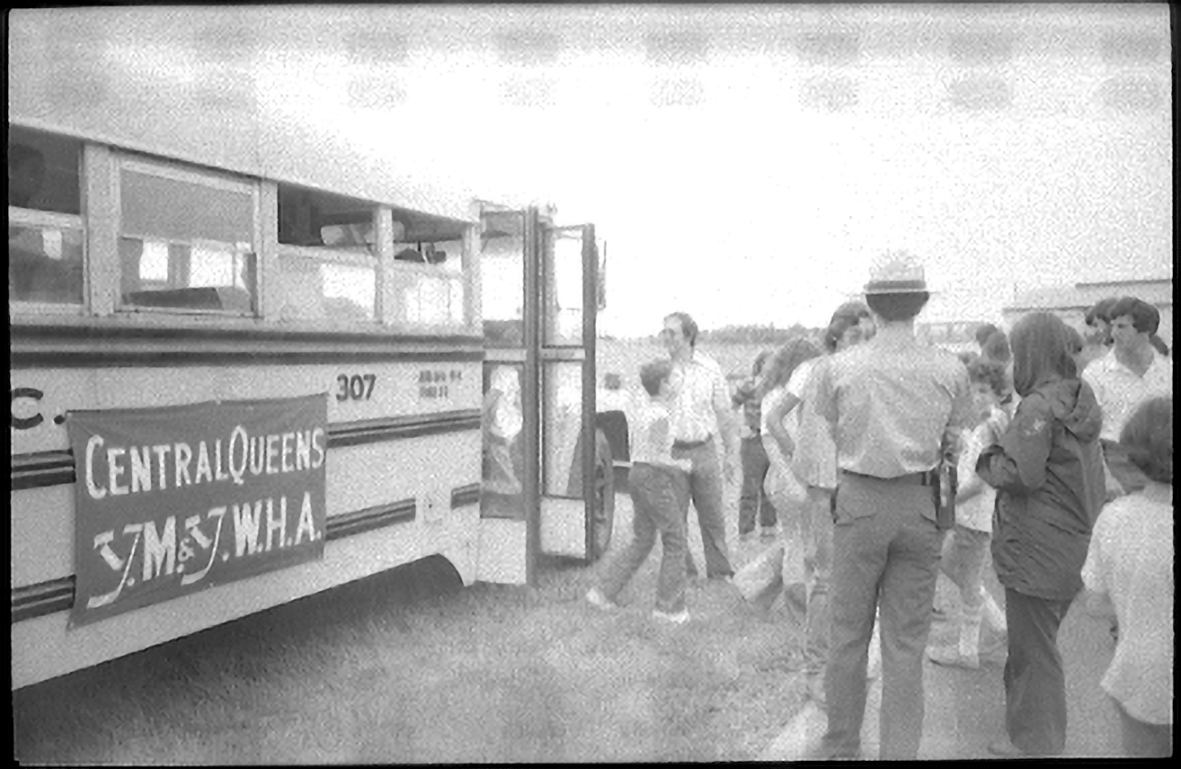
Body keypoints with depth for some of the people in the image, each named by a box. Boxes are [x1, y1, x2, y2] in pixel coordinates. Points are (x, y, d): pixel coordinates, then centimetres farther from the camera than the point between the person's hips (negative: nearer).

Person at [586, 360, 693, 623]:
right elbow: (655, 458, -21)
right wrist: (679, 465, -6)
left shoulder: (641, 410, 10)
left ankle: (604, 592, 15)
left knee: (642, 540, 16)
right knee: (675, 540, 3)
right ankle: (669, 606, 9)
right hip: (655, 478, -9)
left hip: (636, 474, 9)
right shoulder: (660, 415, -17)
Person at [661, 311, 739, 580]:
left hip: (703, 450, 1)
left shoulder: (710, 368, 1)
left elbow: (724, 413, 8)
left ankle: (720, 571, 20)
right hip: (671, 452, -1)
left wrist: (732, 452, 5)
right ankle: (683, 572, 19)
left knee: (712, 515, 7)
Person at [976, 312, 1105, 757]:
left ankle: (1035, 743, 18)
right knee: (1039, 643, 21)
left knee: (1033, 649, 4)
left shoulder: (1038, 406, -19)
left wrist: (988, 460, -4)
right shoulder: (1081, 399, 9)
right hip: (1074, 541, 9)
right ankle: (1027, 733, 34)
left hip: (1037, 546, -9)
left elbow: (1021, 474, -22)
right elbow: (1094, 472, 16)